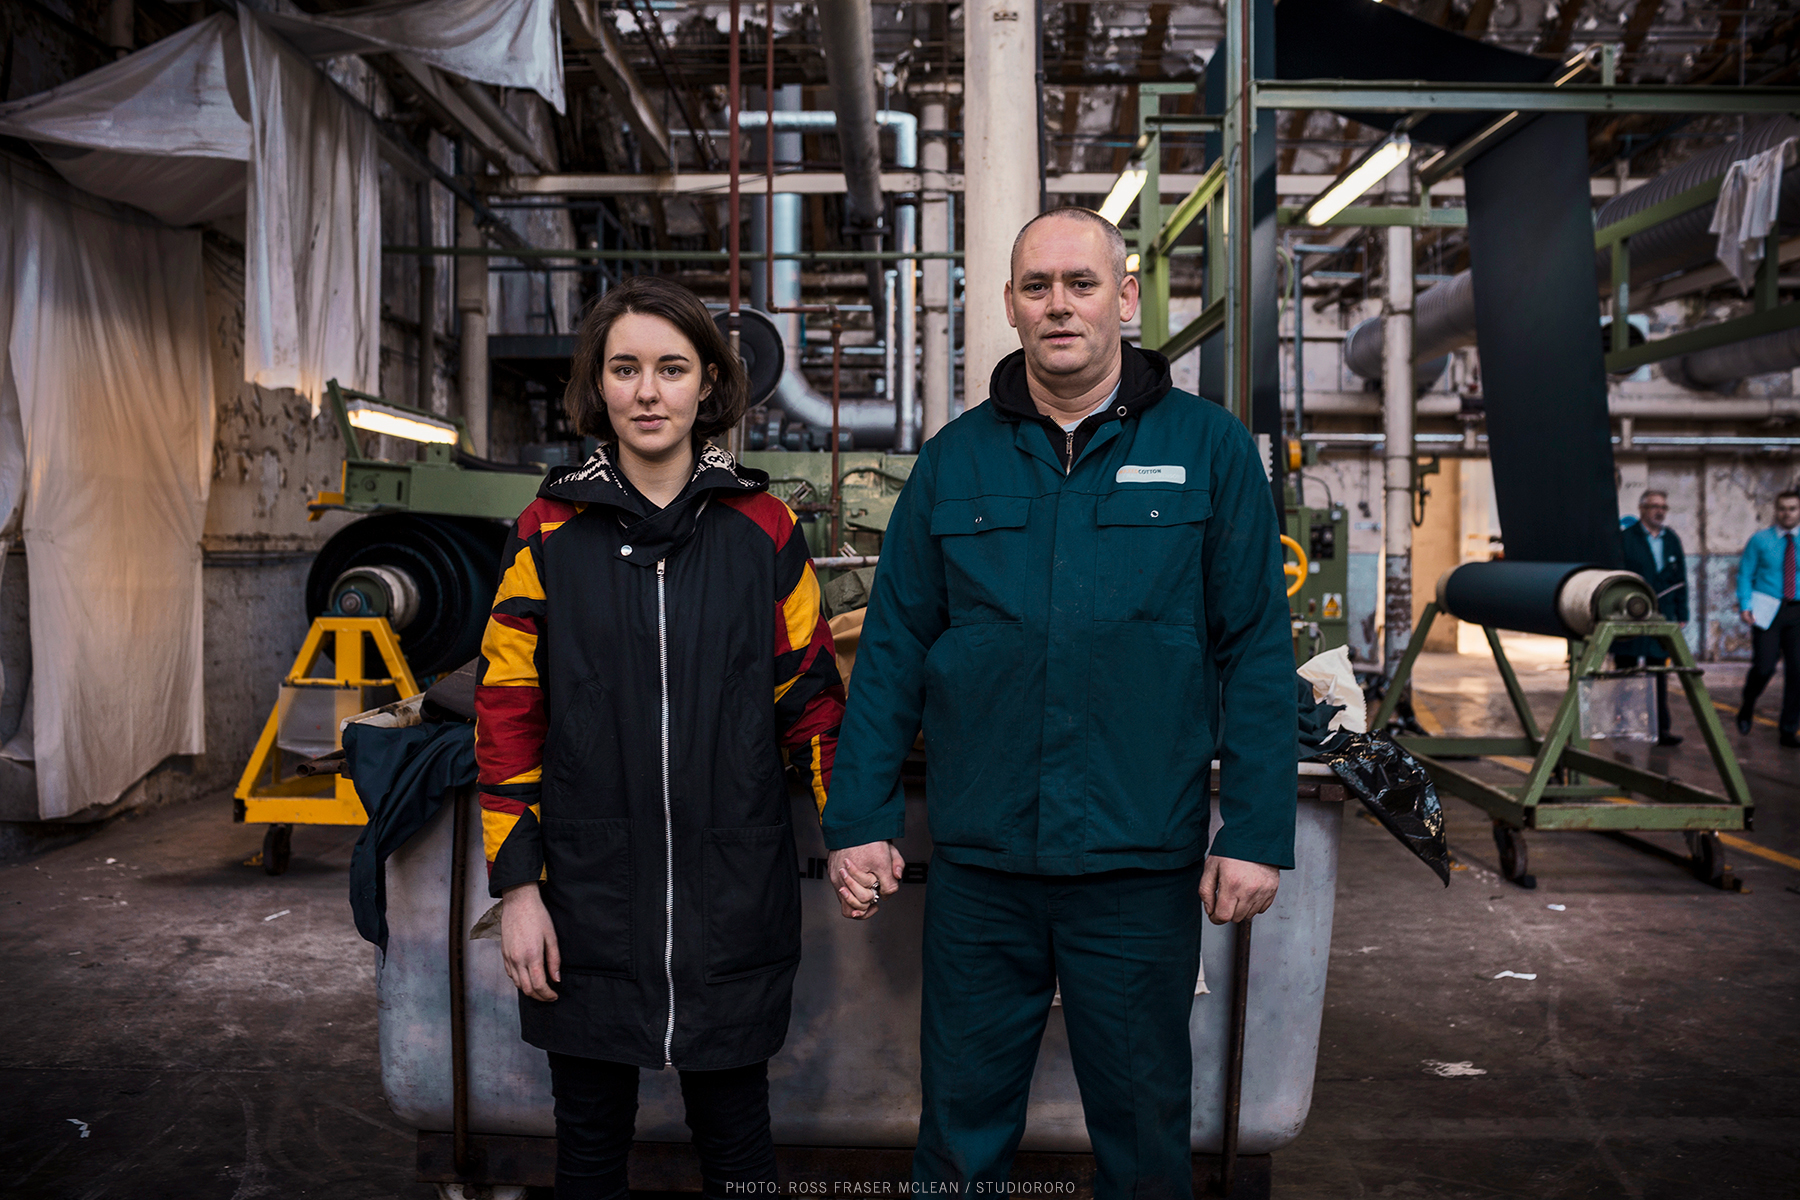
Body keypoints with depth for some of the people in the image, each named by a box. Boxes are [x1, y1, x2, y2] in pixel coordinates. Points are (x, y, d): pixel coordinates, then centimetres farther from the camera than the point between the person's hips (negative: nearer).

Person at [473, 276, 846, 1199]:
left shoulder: (763, 530, -1)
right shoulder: (549, 533, -1)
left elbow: (810, 698, 3)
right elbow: (508, 715, 0)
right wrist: (516, 886, -4)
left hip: (734, 899, 0)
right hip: (589, 900, 1)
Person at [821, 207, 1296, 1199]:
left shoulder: (1208, 448, 0)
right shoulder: (954, 459, 5)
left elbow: (1257, 652, -2)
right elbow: (893, 649, 4)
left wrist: (1257, 834, -6)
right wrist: (858, 819, -1)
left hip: (1142, 860, -1)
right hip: (977, 862, 2)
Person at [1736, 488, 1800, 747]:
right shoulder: (1760, 540, 4)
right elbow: (1745, 574, 3)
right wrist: (1745, 606, -8)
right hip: (1767, 610, -2)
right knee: (1764, 666, -11)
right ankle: (1747, 709, 19)